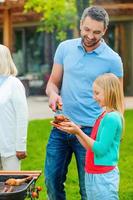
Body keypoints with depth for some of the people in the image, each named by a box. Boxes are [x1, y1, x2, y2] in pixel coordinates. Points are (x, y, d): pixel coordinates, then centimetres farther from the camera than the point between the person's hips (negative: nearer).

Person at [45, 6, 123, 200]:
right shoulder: (65, 48, 4)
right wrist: (53, 93, -13)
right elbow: (53, 83, 11)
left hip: (90, 130, -3)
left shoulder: (112, 60, -6)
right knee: (52, 179, 9)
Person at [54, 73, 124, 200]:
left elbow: (100, 149, -21)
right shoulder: (103, 116, 12)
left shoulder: (112, 118, -17)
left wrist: (79, 132, -22)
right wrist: (73, 129, 9)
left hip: (104, 176, -9)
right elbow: (90, 146, 14)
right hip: (92, 175, 9)